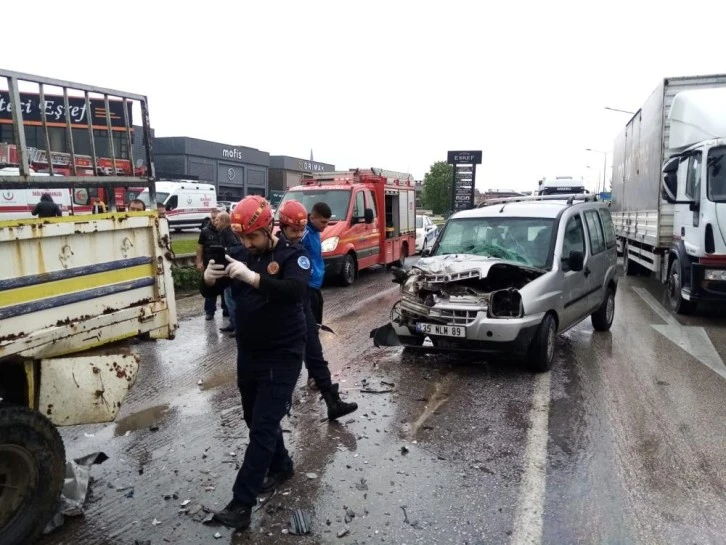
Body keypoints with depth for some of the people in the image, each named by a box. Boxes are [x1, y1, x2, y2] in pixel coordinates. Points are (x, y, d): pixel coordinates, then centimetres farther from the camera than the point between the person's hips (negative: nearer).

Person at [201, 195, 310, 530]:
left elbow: (296, 290, -32)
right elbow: (209, 294, 1)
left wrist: (252, 277, -43)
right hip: (248, 353, 7)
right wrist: (209, 279, -22)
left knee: (264, 426, -4)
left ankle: (242, 502, 3)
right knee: (255, 419, 18)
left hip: (283, 355, -6)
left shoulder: (292, 255, -12)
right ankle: (281, 466, 39)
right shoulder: (239, 254, 2)